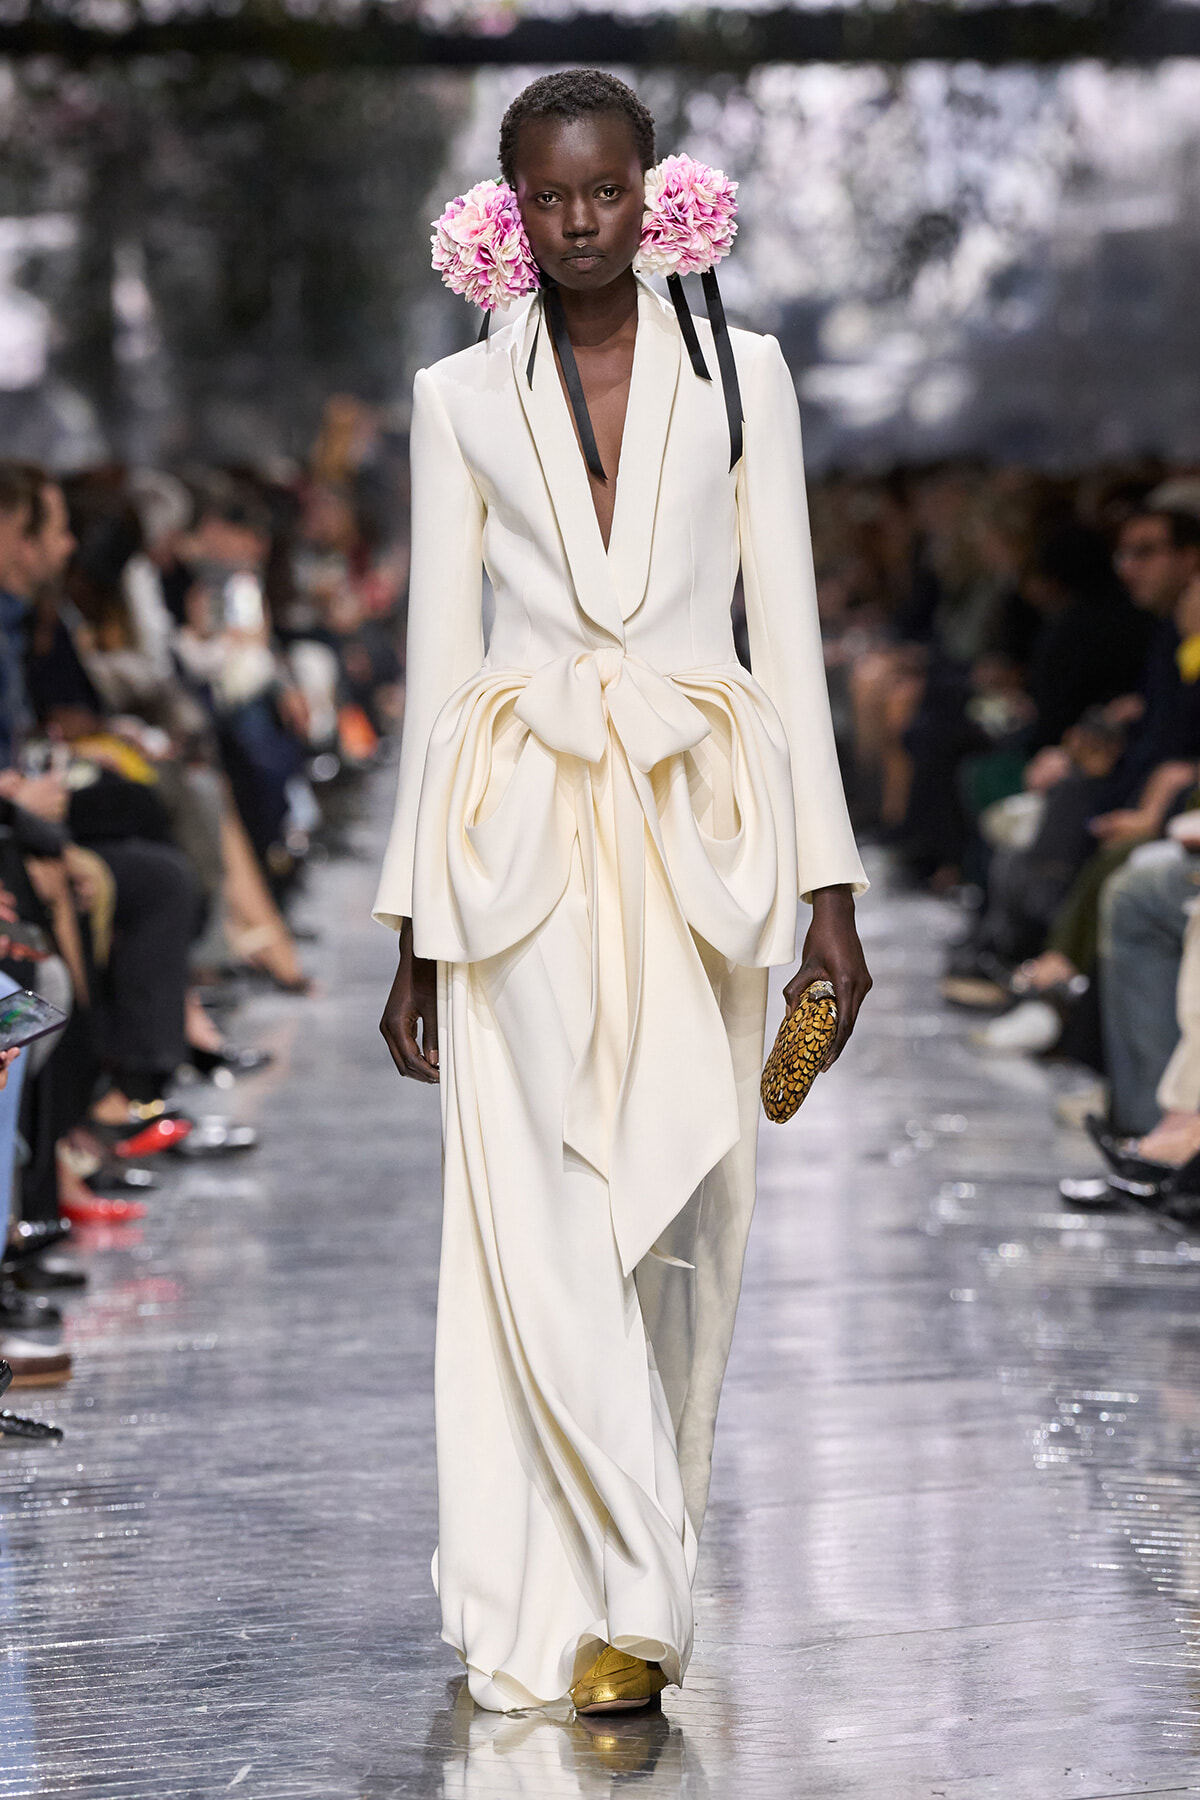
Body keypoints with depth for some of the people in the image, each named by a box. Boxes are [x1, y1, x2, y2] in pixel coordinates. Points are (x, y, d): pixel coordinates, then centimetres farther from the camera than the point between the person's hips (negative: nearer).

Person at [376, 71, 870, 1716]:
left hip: (700, 835, 1)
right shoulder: (460, 397, 9)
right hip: (523, 836, 0)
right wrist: (416, 924, 5)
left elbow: (787, 632, 8)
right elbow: (438, 657, 9)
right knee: (544, 1222, -10)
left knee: (683, 1219, 1)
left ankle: (620, 1590, 15)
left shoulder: (742, 373, 9)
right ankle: (623, 1601, -6)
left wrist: (829, 886, 2)